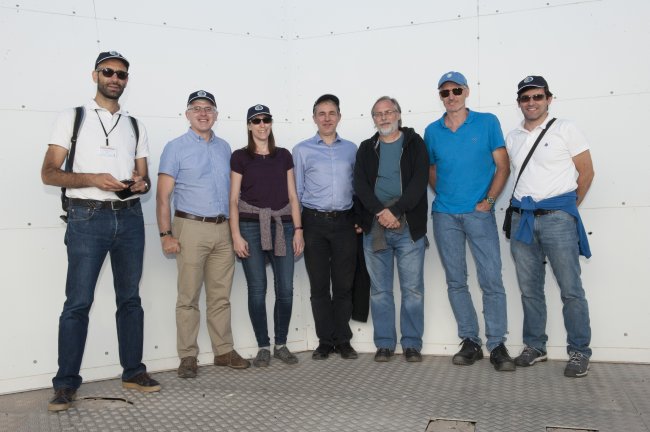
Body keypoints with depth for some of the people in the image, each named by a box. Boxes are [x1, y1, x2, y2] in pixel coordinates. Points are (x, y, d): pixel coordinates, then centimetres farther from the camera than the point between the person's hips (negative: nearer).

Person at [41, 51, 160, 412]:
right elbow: (49, 173, -2)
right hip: (88, 218, -4)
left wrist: (141, 183, -8)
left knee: (130, 299, 9)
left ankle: (133, 372, 19)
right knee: (78, 302, -2)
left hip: (129, 218, 4)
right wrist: (93, 179, -18)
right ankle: (66, 384, 8)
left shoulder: (136, 127, 16)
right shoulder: (72, 118, 4)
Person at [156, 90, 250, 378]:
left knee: (221, 296, 10)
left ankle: (224, 351, 19)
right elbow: (163, 195, -5)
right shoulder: (176, 148, -1)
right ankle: (188, 357, 10)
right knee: (189, 297, 0)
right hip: (191, 228, -4)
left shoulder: (224, 147, 14)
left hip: (222, 229, 5)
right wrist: (166, 234, -13)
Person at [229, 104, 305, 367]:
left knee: (286, 288, 0)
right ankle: (263, 347, 14)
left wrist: (298, 230, 4)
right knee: (257, 289, 0)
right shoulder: (240, 157, 5)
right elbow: (233, 199, 2)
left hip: (282, 226, 2)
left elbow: (292, 196, 11)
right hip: (251, 227, -2)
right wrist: (236, 235, -6)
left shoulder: (283, 156, 12)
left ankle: (281, 344, 16)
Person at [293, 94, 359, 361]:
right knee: (319, 285, 4)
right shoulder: (302, 150, 5)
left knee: (343, 284, 5)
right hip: (315, 222, -1)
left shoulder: (351, 149, 10)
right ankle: (325, 341, 16)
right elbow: (296, 190, 6)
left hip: (344, 221, 1)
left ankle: (343, 340, 17)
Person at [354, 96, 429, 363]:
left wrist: (396, 211, -17)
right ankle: (385, 344, 16)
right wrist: (381, 213, -13)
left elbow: (419, 181, -6)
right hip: (374, 228, 2)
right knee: (380, 289, 6)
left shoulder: (415, 144, 7)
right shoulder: (366, 149, 14)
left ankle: (412, 344, 13)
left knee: (413, 288, 2)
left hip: (409, 227, -2)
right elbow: (360, 185, 1)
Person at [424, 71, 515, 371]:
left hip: (479, 212, -2)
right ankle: (470, 342, 17)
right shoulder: (432, 131, 10)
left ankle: (497, 345, 6)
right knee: (456, 282, 6)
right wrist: (442, 195, 5)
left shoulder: (487, 122, 3)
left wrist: (488, 200, -8)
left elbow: (503, 166, 2)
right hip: (444, 215, 3)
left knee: (491, 280, -5)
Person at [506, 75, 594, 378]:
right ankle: (535, 347, 21)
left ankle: (579, 352, 10)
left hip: (557, 217, -4)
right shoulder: (512, 138, 13)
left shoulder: (564, 129, 2)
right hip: (522, 218, 4)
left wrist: (569, 206, 6)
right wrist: (524, 203, 10)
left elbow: (586, 172, 3)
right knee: (529, 290, 9)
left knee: (570, 289, -2)